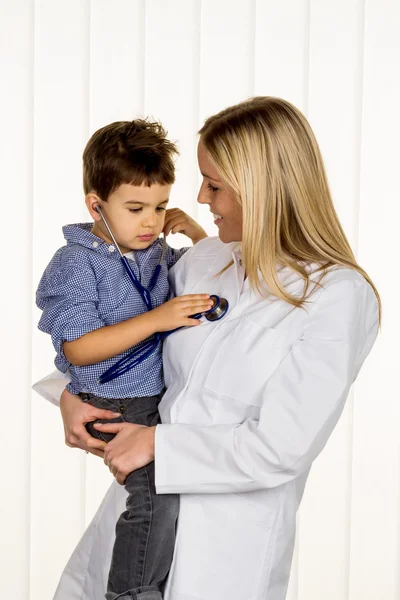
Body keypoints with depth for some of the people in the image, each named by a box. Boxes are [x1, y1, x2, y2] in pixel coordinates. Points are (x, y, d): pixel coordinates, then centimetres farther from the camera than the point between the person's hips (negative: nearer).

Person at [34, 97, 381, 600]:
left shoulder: (339, 298, -17)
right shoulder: (204, 261, 1)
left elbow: (279, 449, -19)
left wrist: (158, 443, -13)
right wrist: (71, 393, 1)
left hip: (229, 540, -6)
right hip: (139, 503, 6)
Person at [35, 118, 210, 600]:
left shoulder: (157, 253, 11)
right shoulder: (75, 263, -8)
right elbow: (77, 348, -16)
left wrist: (196, 233, 8)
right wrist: (156, 319, -22)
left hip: (163, 393, 7)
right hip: (116, 407, -7)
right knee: (160, 490, -23)